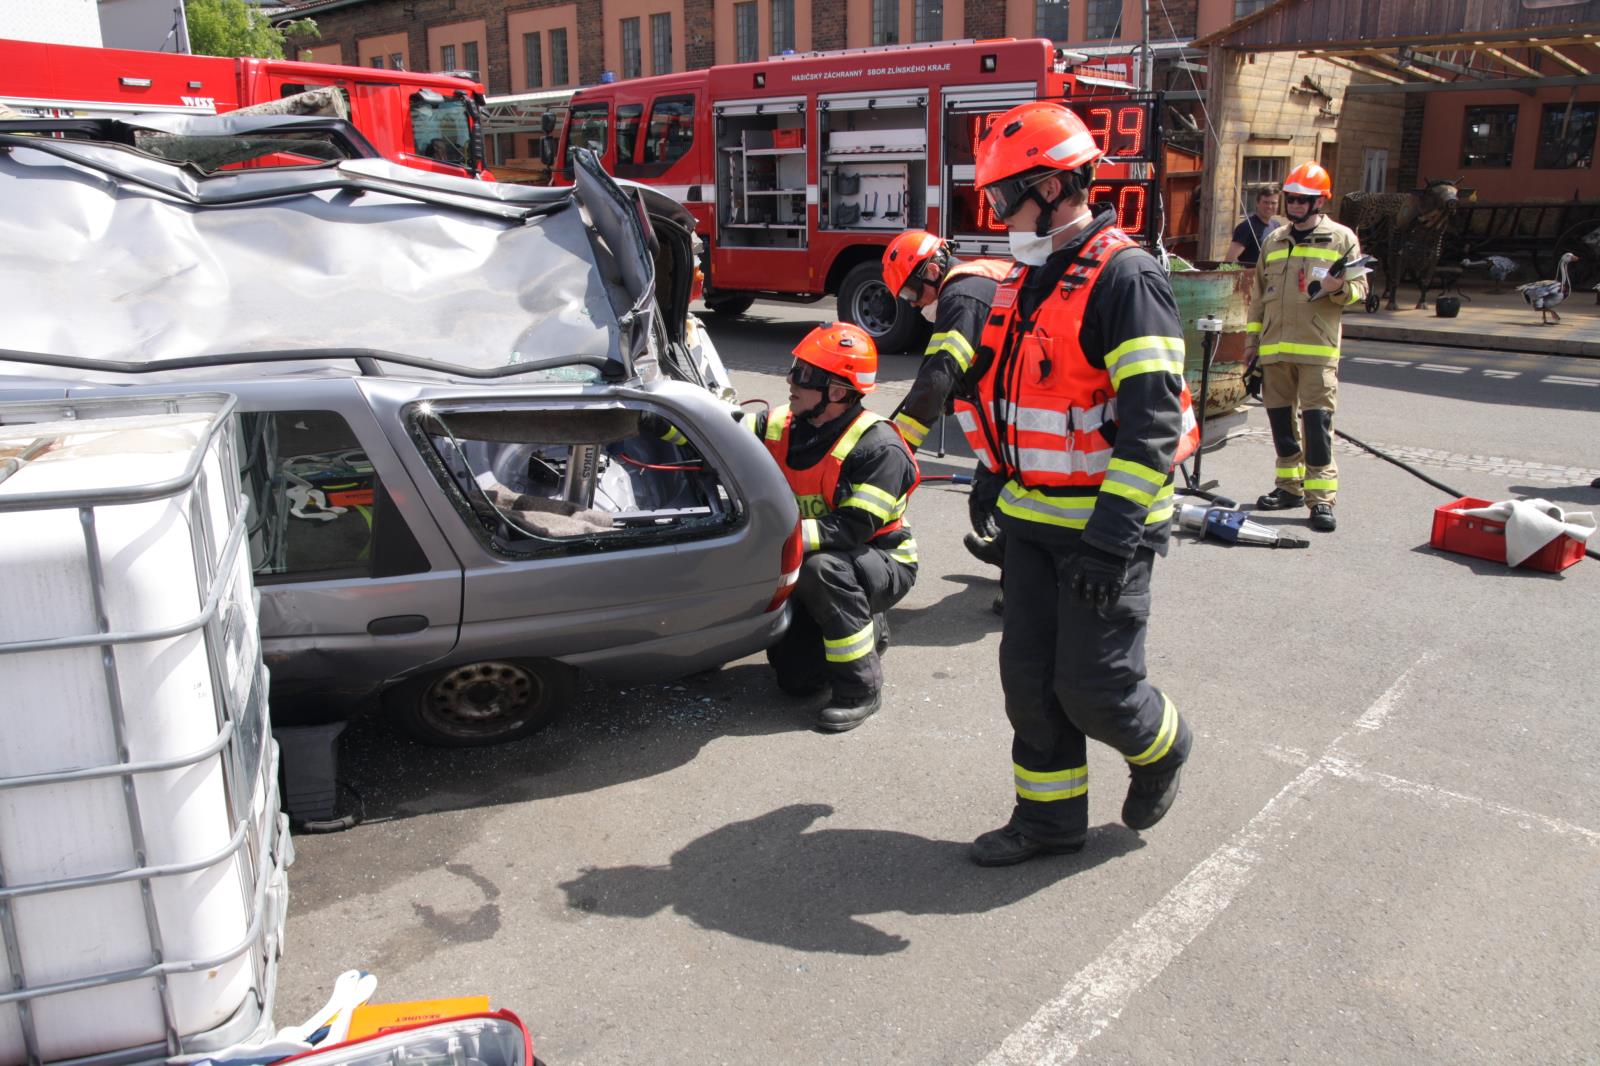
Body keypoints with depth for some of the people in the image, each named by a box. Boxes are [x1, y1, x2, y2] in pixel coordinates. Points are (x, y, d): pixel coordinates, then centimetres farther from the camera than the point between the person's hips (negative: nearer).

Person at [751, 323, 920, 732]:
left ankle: (861, 688, -22)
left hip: (882, 564, -6)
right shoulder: (783, 426, -5)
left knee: (823, 568, -39)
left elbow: (854, 528, -33)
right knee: (795, 676, -1)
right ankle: (868, 628, 27)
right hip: (816, 568, 6)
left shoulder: (879, 447, -25)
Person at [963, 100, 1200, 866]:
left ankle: (1160, 748, 31)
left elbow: (1152, 419, -23)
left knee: (1093, 684, -2)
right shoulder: (1030, 277, 12)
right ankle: (1049, 816, 25)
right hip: (1033, 517, 8)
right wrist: (1003, 484, 24)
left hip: (1105, 521, -8)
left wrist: (1113, 532, -28)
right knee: (1029, 675, 10)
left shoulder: (1124, 277, -16)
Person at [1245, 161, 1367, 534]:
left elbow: (1360, 288, 2)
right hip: (1274, 346, 5)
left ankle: (1321, 497, -7)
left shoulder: (1341, 239, 3)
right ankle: (1290, 485, 24)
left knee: (1317, 420, -10)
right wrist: (1252, 338, 17)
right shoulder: (1274, 240, 16)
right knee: (1280, 416, 11)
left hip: (1317, 348, -5)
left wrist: (1338, 288, -20)